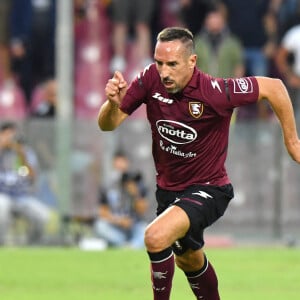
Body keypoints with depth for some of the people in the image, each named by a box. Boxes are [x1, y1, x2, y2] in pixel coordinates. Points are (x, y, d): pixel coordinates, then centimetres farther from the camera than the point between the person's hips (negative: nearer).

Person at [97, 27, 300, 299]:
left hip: (207, 189, -6)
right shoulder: (151, 79, -16)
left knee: (156, 237, -30)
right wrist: (113, 103, -33)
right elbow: (107, 124, -10)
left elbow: (274, 87, -17)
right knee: (189, 260, 27)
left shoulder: (215, 91, -28)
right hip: (169, 188, 6)